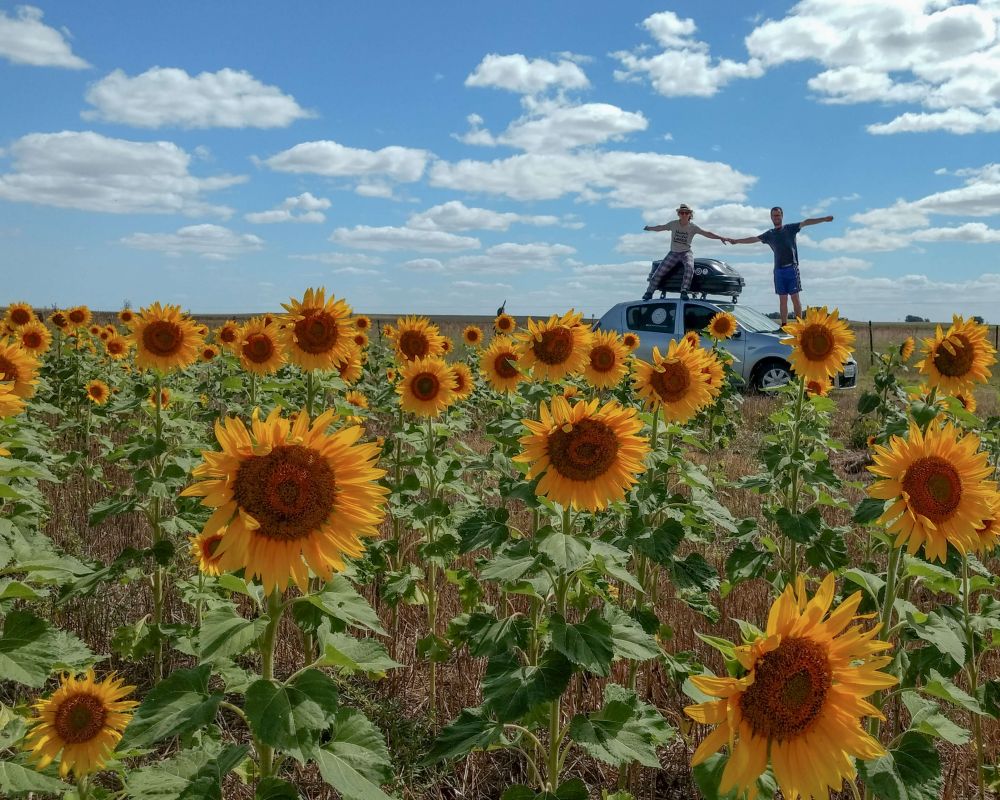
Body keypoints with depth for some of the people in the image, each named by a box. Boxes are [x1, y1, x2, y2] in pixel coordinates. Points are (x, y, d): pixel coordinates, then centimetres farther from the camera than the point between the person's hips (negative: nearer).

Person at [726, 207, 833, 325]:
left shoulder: (790, 228, 7)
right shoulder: (769, 234, 15)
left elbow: (806, 222, -2)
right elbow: (753, 239, 19)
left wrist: (823, 219, -12)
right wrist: (736, 241, 19)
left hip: (792, 268, -3)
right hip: (778, 270, 3)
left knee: (795, 297, -5)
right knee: (782, 299, 4)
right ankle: (784, 325, 7)